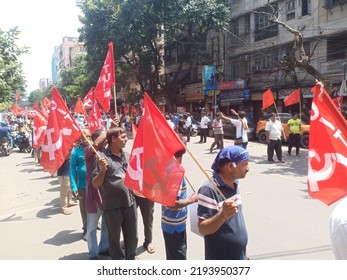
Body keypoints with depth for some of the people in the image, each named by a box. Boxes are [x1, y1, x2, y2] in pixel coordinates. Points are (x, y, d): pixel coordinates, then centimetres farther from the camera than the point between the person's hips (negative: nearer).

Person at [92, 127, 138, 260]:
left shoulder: (127, 155, 6)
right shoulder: (102, 157, -10)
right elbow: (96, 184, -8)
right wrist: (102, 170, -23)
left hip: (130, 202, 5)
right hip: (112, 205, -5)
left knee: (132, 237, 18)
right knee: (115, 238, 14)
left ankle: (131, 259, 39)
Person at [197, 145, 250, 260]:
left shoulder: (234, 184, 2)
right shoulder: (209, 190, -24)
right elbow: (203, 229, -24)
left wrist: (243, 252, 18)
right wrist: (223, 215, -41)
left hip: (239, 258, 8)